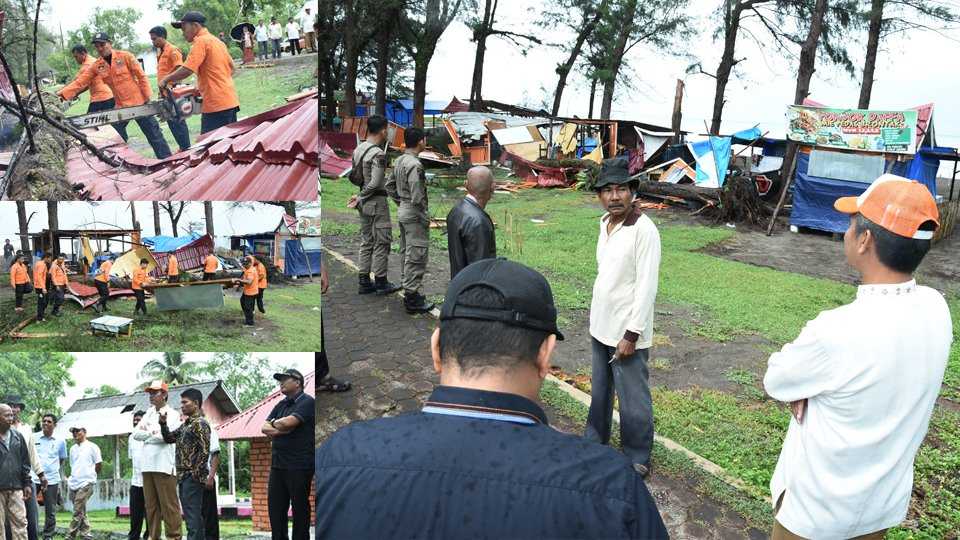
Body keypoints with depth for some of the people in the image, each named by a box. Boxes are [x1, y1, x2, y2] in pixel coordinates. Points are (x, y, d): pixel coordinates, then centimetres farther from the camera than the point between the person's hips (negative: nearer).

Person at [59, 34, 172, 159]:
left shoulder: (125, 56, -7)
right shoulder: (96, 67, 4)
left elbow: (142, 76, -7)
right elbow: (79, 82, 1)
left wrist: (147, 99, -10)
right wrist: (61, 95, -10)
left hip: (139, 103, -5)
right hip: (120, 107, 5)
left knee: (154, 135, 1)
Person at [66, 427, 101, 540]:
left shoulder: (92, 447, -3)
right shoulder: (73, 449, 16)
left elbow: (99, 464, -1)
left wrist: (90, 475, 6)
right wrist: (72, 477, 13)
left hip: (86, 484, -7)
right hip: (73, 483, 7)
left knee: (78, 512, -9)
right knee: (81, 511, 10)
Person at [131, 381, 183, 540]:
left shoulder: (172, 415, -2)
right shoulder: (148, 414, 18)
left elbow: (166, 437, -15)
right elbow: (136, 433, 8)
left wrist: (147, 434, 0)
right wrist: (154, 433, -5)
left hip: (164, 466, -6)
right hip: (147, 466, 7)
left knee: (168, 504, -6)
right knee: (151, 505, 10)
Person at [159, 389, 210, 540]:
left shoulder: (200, 423, -11)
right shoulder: (185, 425, 18)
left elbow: (204, 451, -17)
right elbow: (169, 438, 21)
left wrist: (195, 473, -18)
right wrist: (163, 423, 5)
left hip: (192, 477, -9)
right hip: (183, 476, 9)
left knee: (192, 516, -10)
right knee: (191, 515, 12)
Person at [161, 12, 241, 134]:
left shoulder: (201, 41, -10)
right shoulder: (216, 41, 17)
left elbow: (187, 70, -18)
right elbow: (231, 67, 25)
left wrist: (166, 80, -5)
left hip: (216, 105, -9)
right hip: (230, 101, 9)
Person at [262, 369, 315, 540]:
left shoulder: (307, 402, -7)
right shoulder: (281, 405, 17)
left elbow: (288, 422, -20)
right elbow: (264, 428, 9)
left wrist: (274, 423, 0)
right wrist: (280, 430, -10)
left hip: (299, 465, -7)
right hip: (278, 464, 7)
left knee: (299, 507, 0)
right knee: (275, 507, 10)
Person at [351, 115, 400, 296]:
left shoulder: (358, 149, 7)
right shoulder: (378, 154, -18)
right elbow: (375, 183, -21)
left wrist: (360, 197, 10)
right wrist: (360, 197, -10)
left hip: (364, 203, 8)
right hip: (377, 201, -8)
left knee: (366, 241, 13)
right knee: (382, 242, 0)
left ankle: (364, 282, 17)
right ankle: (380, 282, 6)